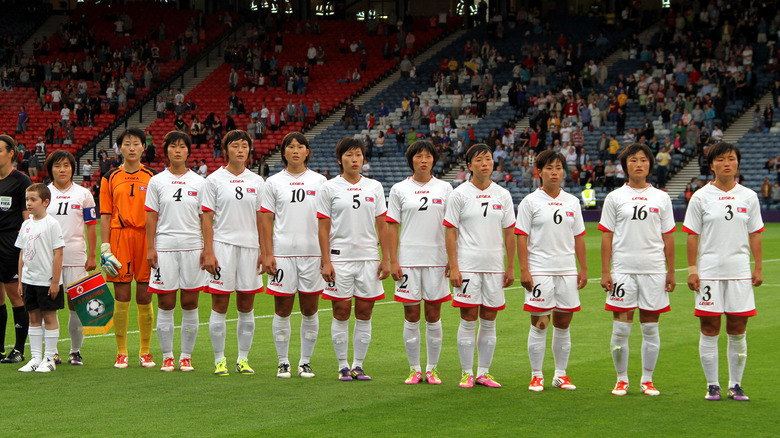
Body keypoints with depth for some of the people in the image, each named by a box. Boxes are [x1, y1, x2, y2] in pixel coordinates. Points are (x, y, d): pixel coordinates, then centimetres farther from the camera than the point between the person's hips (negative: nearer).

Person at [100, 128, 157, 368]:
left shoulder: (154, 177, 6)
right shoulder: (111, 178, 7)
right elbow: (106, 216, 6)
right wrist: (105, 248, -1)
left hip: (146, 238, 0)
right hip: (119, 237, 0)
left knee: (145, 298, 2)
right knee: (122, 298, 0)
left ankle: (145, 352, 11)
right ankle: (121, 353, 7)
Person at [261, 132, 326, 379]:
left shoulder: (319, 181, 6)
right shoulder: (273, 183, 5)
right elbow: (267, 220, 4)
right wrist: (267, 254, -4)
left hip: (313, 253, 1)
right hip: (282, 253, -1)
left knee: (310, 310, 3)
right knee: (283, 310, 1)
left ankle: (305, 362, 14)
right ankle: (283, 362, 11)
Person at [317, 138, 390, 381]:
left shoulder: (375, 187, 8)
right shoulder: (330, 188, 1)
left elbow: (382, 226, 10)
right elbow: (323, 228, -1)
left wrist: (386, 259, 3)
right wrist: (326, 261, -8)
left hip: (369, 258, 2)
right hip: (340, 257, -2)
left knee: (364, 313, 3)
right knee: (341, 313, 0)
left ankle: (358, 366, 12)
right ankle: (343, 366, 8)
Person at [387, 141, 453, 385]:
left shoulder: (445, 189, 6)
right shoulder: (399, 190, 4)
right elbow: (393, 226, 4)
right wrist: (393, 261, -2)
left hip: (437, 261, 0)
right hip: (408, 261, 0)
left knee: (433, 316, 3)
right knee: (411, 316, 2)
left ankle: (432, 369, 13)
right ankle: (414, 369, 11)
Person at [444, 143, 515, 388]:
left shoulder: (502, 195, 8)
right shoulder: (460, 194, -2)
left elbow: (509, 233, 11)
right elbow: (450, 232, -3)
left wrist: (511, 267, 7)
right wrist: (453, 267, -9)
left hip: (495, 266, 3)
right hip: (467, 265, -3)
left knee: (489, 321, 6)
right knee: (469, 320, -2)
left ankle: (484, 372, 14)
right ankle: (467, 374, 6)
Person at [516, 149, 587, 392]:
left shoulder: (572, 202, 10)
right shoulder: (530, 202, -2)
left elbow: (578, 237, 14)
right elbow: (521, 237, -4)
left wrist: (583, 268, 8)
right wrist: (524, 270, -11)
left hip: (567, 271, 4)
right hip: (539, 271, -4)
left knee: (563, 324, 7)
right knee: (539, 325, -2)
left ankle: (561, 374, 16)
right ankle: (536, 376, 7)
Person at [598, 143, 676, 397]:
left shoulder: (661, 198, 8)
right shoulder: (615, 198, 4)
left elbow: (668, 237, 10)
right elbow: (607, 236, 4)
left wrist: (671, 271, 5)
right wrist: (605, 272, -2)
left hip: (654, 270, 1)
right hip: (623, 270, -1)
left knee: (650, 327, 4)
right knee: (621, 328, -1)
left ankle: (647, 380, 15)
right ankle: (621, 379, 11)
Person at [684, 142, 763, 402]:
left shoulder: (749, 197, 6)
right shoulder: (701, 197, 0)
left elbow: (755, 234, 9)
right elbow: (692, 235, 1)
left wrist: (758, 267, 4)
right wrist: (692, 269, -4)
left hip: (740, 272, 2)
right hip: (709, 272, -2)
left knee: (737, 331, 4)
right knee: (709, 330, 0)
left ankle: (735, 385, 13)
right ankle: (712, 385, 10)